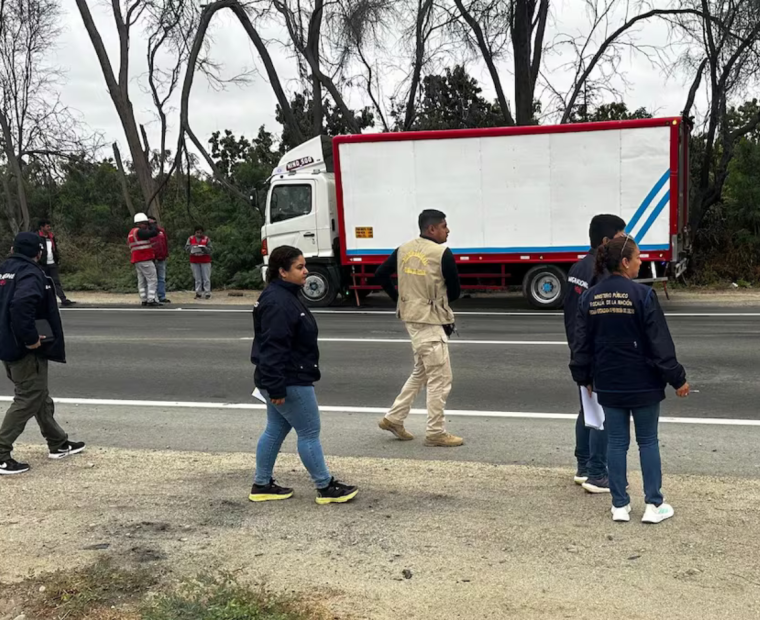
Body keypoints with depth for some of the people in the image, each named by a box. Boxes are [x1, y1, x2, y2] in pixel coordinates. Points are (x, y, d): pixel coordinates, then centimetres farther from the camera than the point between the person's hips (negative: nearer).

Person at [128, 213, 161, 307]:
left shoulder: (132, 233, 20)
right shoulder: (139, 232, -11)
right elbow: (154, 232, -18)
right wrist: (151, 225, -1)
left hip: (137, 260, 10)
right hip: (145, 260, -10)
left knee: (142, 281, 9)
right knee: (152, 280, -9)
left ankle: (144, 300, 9)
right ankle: (151, 300, -14)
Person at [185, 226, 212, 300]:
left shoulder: (206, 239, -1)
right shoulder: (190, 239, 5)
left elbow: (209, 250, -5)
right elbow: (186, 248, -2)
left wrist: (204, 248, -24)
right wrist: (192, 247, -20)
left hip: (205, 261, -2)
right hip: (194, 262, 2)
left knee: (206, 278, -2)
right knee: (197, 278, 6)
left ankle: (207, 293, 0)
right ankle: (198, 293, 10)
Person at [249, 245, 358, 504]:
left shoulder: (285, 296, 12)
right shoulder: (278, 303, -22)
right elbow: (273, 348, -26)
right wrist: (276, 388, -27)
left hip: (283, 381, 11)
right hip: (288, 383, -11)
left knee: (275, 430, 16)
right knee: (310, 433, 0)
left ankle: (262, 485, 25)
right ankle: (326, 488, 10)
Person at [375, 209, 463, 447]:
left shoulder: (403, 250, 5)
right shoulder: (442, 254, -14)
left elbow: (380, 275, 10)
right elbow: (455, 292, -8)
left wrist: (399, 298, 14)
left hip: (411, 317, 8)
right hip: (430, 321, -8)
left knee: (420, 373, 22)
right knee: (440, 378, 1)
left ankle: (393, 418, 24)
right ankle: (435, 433, 7)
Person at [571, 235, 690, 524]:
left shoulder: (590, 297, 0)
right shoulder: (643, 295, -15)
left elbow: (581, 343, 6)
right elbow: (660, 342, -13)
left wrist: (584, 378, 18)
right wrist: (677, 378, -5)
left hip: (608, 384, 4)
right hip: (642, 383, -4)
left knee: (616, 442, 11)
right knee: (648, 441, 9)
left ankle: (620, 505, 16)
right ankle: (654, 505, 13)